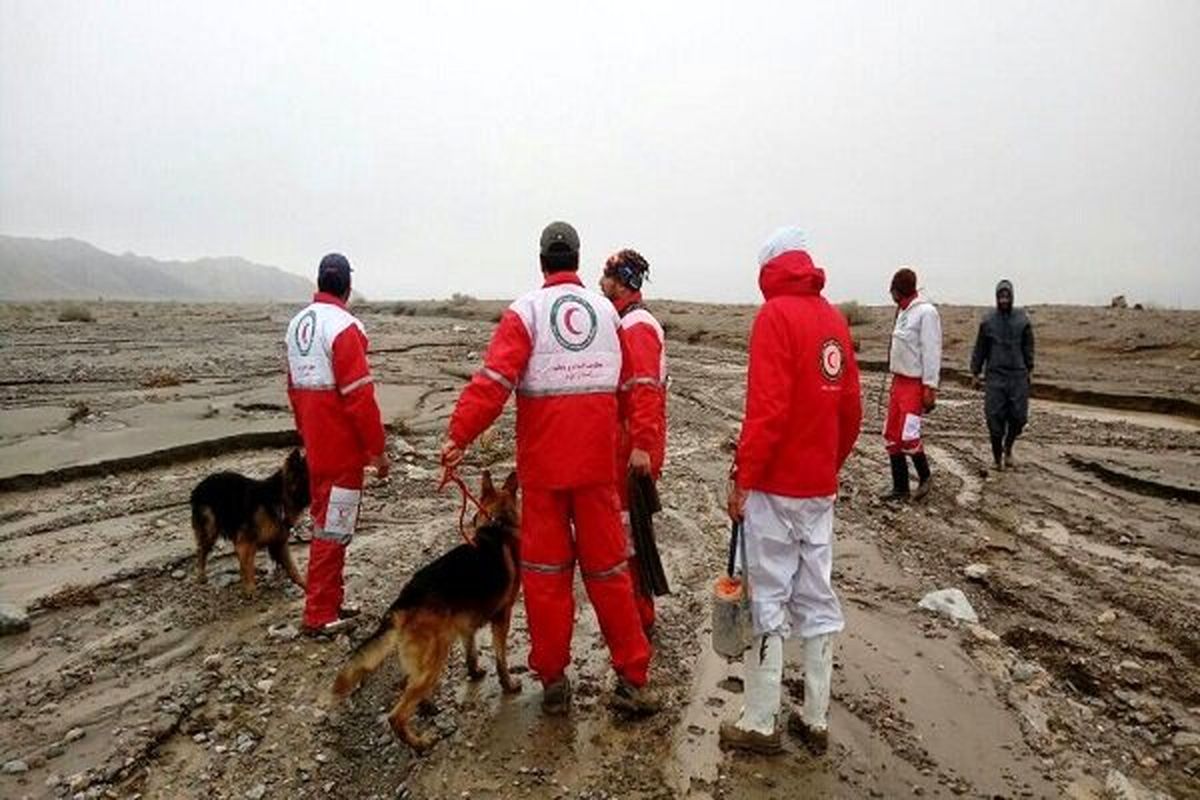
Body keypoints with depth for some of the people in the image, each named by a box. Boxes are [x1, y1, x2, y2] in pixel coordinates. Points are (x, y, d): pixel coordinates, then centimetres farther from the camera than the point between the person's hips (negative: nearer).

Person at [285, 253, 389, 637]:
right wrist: (379, 449, -13)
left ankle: (330, 603, 29)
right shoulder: (343, 326, -17)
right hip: (342, 448, -9)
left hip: (315, 446, 9)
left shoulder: (297, 323, 10)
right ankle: (320, 616, 9)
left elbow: (294, 386, 16)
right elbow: (360, 395, -20)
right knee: (333, 529, 0)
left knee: (324, 520, 17)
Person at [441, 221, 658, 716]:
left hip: (543, 462, -3)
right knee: (607, 566, 11)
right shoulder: (606, 309, 7)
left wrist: (459, 434, -17)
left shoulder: (526, 310, -6)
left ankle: (553, 682, 19)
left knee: (546, 569, 9)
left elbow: (494, 379, -18)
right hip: (597, 459, 3)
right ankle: (632, 679, 18)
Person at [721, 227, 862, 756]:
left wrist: (742, 476, -15)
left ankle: (760, 723, 14)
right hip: (820, 487, 7)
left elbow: (766, 406, -20)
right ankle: (815, 720, 25)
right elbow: (851, 408, 12)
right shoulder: (834, 319, 10)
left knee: (768, 601, 2)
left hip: (775, 485, -7)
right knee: (818, 600, 13)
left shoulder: (775, 314, -11)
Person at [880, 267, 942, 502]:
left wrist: (930, 387, -19)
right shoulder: (903, 311, 12)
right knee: (892, 437, 8)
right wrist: (894, 377, 10)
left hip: (916, 384, -9)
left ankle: (924, 477, 15)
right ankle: (900, 488, 17)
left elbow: (931, 352, -17)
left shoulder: (926, 312, -13)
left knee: (908, 436, -11)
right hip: (899, 381, 9)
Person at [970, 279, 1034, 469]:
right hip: (995, 376, -1)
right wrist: (975, 372, 6)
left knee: (1019, 416, 2)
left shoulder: (1022, 319, 3)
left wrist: (1029, 369, 10)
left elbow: (1028, 347, 11)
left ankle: (1008, 448, 28)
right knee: (995, 418, -2)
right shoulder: (988, 320, 0)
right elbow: (980, 348, 5)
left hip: (1018, 375, 1)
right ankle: (997, 456, 12)